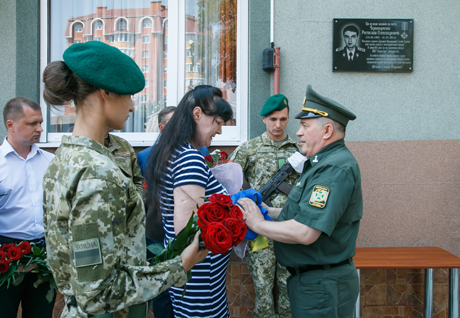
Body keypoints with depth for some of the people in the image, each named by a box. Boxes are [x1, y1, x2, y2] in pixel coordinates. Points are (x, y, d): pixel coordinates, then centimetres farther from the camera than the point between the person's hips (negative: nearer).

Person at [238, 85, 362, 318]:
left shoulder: (336, 169, -24)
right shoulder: (324, 162, 11)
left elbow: (305, 233, -31)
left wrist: (258, 224, -18)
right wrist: (268, 211, 7)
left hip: (321, 287, -10)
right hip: (311, 279, 10)